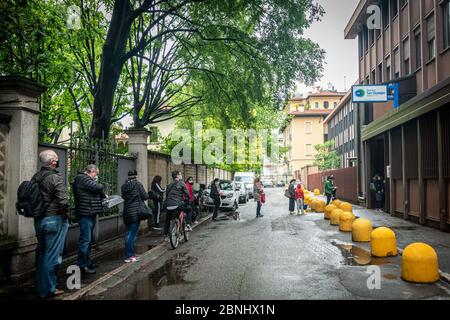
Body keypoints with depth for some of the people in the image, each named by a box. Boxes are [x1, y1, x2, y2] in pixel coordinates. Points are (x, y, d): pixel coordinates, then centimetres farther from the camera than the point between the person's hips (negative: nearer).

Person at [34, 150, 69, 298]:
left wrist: (38, 213, 18)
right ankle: (48, 290, 11)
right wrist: (65, 216, -8)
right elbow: (63, 201, -23)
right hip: (54, 220, -8)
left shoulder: (36, 177, 7)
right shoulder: (56, 178, -17)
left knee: (41, 254, 19)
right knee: (52, 256, 2)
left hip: (39, 220, 8)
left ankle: (40, 286, 30)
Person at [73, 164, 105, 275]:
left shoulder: (85, 179, 20)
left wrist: (101, 195, 5)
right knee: (85, 240, -6)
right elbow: (98, 187, -19)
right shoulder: (82, 178, -12)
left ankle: (87, 262, 27)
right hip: (85, 214, -11)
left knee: (88, 240, 17)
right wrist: (102, 187, 2)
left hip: (89, 214, 11)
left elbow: (93, 193, 21)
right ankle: (82, 266, 1)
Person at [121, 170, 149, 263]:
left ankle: (131, 253, 24)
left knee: (128, 233, 14)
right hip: (136, 212, -6)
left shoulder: (124, 186, 6)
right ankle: (128, 256, -2)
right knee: (133, 234, -3)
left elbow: (123, 197, 14)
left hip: (126, 212, 6)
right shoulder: (138, 184, -10)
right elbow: (145, 196, -8)